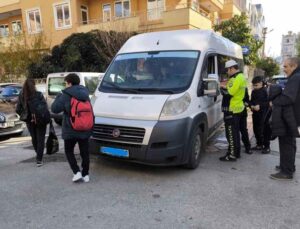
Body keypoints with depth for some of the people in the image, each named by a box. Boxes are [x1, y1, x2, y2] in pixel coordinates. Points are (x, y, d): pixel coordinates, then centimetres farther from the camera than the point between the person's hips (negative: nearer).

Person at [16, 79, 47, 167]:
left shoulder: (21, 96, -5)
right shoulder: (39, 95, -16)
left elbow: (17, 110, -4)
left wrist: (24, 116, 8)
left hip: (29, 121, 4)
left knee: (34, 138, 22)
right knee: (40, 139, 7)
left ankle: (38, 155, 40)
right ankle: (39, 159, 3)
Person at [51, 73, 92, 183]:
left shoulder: (66, 96, -13)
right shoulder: (85, 94, 7)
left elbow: (55, 109, -12)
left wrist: (58, 96, 0)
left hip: (70, 130, -5)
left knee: (69, 151, 13)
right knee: (84, 152, 12)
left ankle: (77, 172, 2)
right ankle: (85, 174, 16)